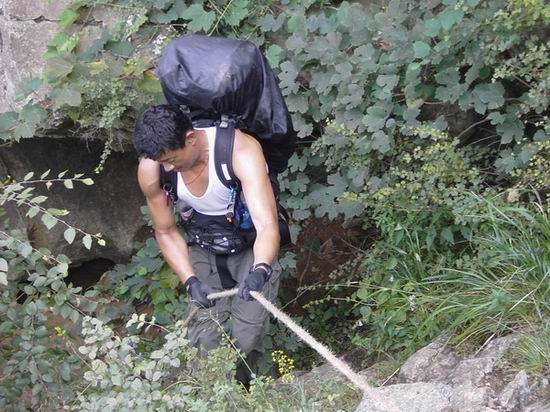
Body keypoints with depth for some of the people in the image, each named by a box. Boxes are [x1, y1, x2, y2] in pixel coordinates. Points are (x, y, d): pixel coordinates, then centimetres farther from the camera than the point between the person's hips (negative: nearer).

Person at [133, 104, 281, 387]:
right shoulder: (150, 169, -22)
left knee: (248, 340, -12)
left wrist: (260, 270, -61)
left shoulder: (241, 150, -35)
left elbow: (267, 224, -42)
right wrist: (191, 281, -22)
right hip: (205, 250, 3)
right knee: (206, 337, -10)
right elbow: (166, 232, -7)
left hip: (253, 249, -3)